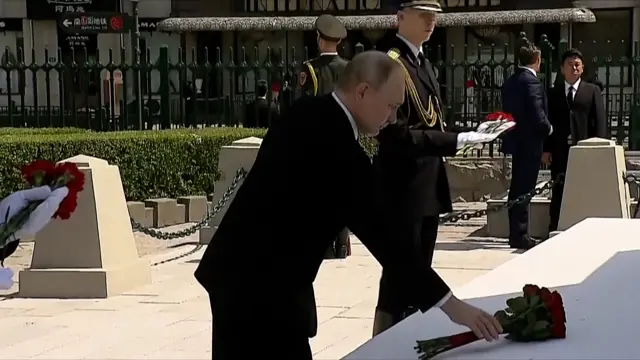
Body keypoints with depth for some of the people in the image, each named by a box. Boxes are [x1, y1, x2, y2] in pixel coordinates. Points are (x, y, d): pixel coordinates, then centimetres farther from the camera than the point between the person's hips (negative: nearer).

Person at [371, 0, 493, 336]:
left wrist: (466, 136, 7)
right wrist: (457, 140, -25)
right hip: (403, 189, -9)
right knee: (399, 276, -3)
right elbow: (396, 135, -23)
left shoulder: (422, 62, 15)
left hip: (427, 185, 9)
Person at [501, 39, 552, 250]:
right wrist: (548, 129, -3)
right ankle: (520, 236, 0)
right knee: (524, 190, -4)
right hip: (529, 142, -9)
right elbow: (538, 116, -22)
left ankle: (517, 234, 22)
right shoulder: (532, 82, -17)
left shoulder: (510, 82, 9)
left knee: (518, 188, 15)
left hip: (516, 141, 9)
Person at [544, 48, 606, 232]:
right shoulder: (553, 93, 13)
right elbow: (548, 122, 9)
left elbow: (600, 121, 2)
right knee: (559, 193, 3)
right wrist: (546, 149, 0)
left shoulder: (593, 91, 8)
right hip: (560, 150, 2)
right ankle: (555, 230, 6)